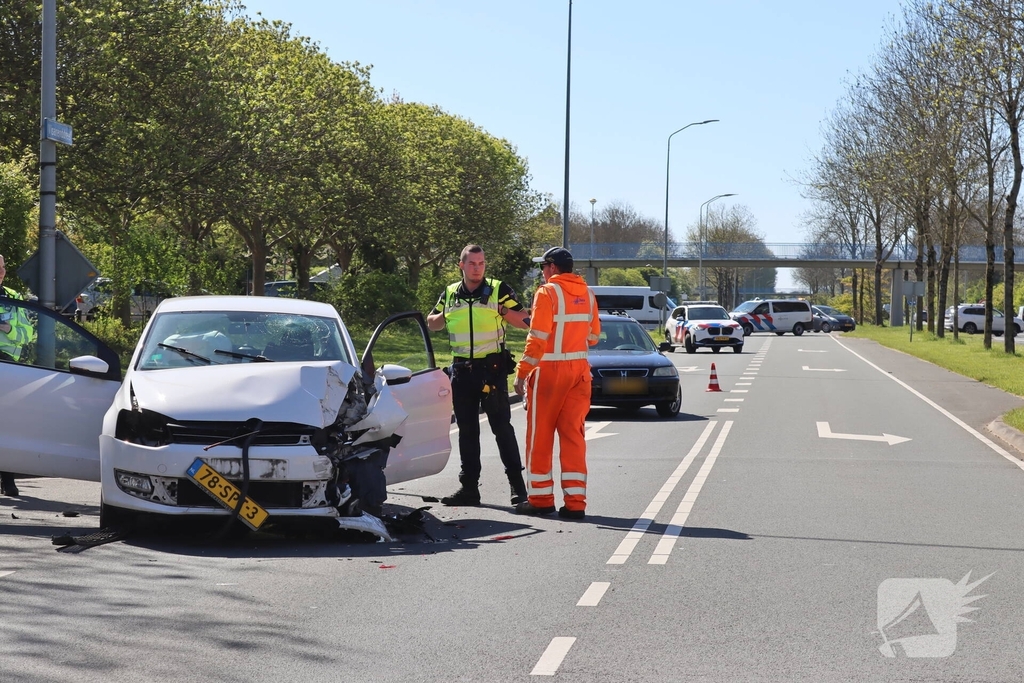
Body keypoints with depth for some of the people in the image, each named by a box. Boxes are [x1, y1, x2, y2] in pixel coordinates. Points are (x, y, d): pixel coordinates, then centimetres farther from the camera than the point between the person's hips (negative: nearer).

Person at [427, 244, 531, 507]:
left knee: (502, 427, -6)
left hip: (492, 368, -4)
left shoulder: (498, 290, -1)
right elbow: (431, 322, 23)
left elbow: (525, 322, -3)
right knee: (467, 430, 8)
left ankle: (517, 485, -4)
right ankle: (469, 487, 14)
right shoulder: (450, 293, 11)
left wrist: (502, 311, -19)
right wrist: (445, 317, 1)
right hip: (461, 370, 5)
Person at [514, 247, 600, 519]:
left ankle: (540, 498, 11)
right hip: (579, 370, 6)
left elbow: (537, 338, -15)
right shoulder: (587, 295, 9)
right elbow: (593, 336, 15)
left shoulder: (547, 292, -10)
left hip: (549, 371, -6)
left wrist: (522, 373, -12)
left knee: (540, 436, 5)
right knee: (573, 435, 6)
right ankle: (575, 502, 2)